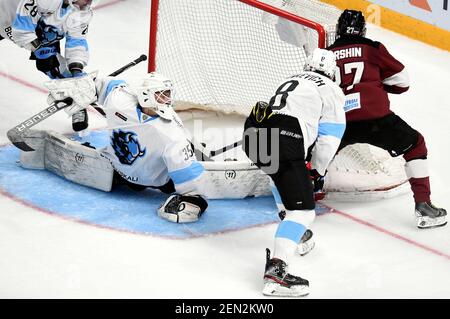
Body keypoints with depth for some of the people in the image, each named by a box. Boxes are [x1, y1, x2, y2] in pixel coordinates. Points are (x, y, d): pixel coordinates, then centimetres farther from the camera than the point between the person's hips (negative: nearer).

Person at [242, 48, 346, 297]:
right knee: (303, 209, -8)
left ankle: (292, 229, 51)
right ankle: (276, 271, -23)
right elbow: (328, 138, 7)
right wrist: (317, 171, 21)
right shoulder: (331, 90, 13)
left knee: (283, 173, 40)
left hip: (253, 132, 8)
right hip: (282, 140, -8)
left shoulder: (291, 81, 33)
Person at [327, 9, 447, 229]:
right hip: (375, 117, -2)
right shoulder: (373, 48, 9)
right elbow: (402, 82, 14)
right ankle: (423, 206, 10)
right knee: (415, 145, 18)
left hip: (338, 121, 2)